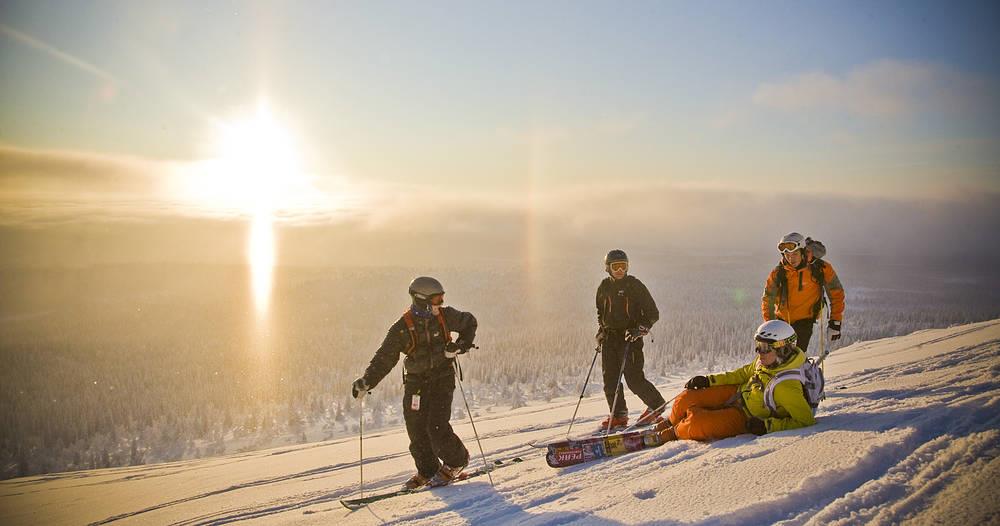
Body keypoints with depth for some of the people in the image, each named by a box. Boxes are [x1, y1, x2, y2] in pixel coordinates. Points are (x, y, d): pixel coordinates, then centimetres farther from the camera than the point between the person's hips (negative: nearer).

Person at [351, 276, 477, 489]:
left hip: (442, 378, -1)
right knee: (416, 429, 0)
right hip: (415, 381, 1)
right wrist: (367, 381, -24)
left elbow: (469, 322, 14)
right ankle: (427, 472, 23)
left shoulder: (444, 316, -5)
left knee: (436, 426, -13)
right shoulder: (402, 328, -10)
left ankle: (456, 462, 13)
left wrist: (461, 345, -2)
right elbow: (385, 358, -11)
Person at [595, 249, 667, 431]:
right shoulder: (603, 288, 11)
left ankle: (656, 404, 13)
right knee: (610, 378, 0)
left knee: (634, 378, -9)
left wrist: (640, 329, -15)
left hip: (630, 337, -5)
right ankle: (618, 415, 11)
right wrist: (601, 332, 15)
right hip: (609, 338, 5)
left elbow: (652, 313, -3)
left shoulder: (635, 285, -4)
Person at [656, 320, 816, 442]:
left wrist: (768, 425, -33)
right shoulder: (766, 359, -11)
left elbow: (806, 421, -29)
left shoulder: (787, 387, -34)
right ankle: (670, 423, 27)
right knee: (686, 398, -4)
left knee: (695, 423, -24)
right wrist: (709, 380, 4)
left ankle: (672, 433, 9)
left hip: (744, 418, -7)